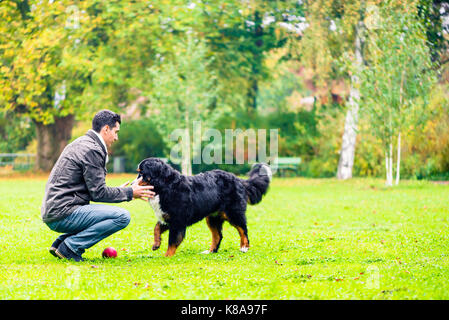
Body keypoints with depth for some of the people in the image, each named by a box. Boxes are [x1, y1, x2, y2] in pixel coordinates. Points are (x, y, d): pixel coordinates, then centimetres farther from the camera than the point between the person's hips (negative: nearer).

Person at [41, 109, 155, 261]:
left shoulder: (81, 143, 19)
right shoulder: (92, 150, -13)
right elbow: (98, 193, -12)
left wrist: (119, 191, 23)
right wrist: (130, 192, -2)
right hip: (63, 213, -10)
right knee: (122, 216, -15)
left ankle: (60, 243, 14)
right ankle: (70, 246, -12)